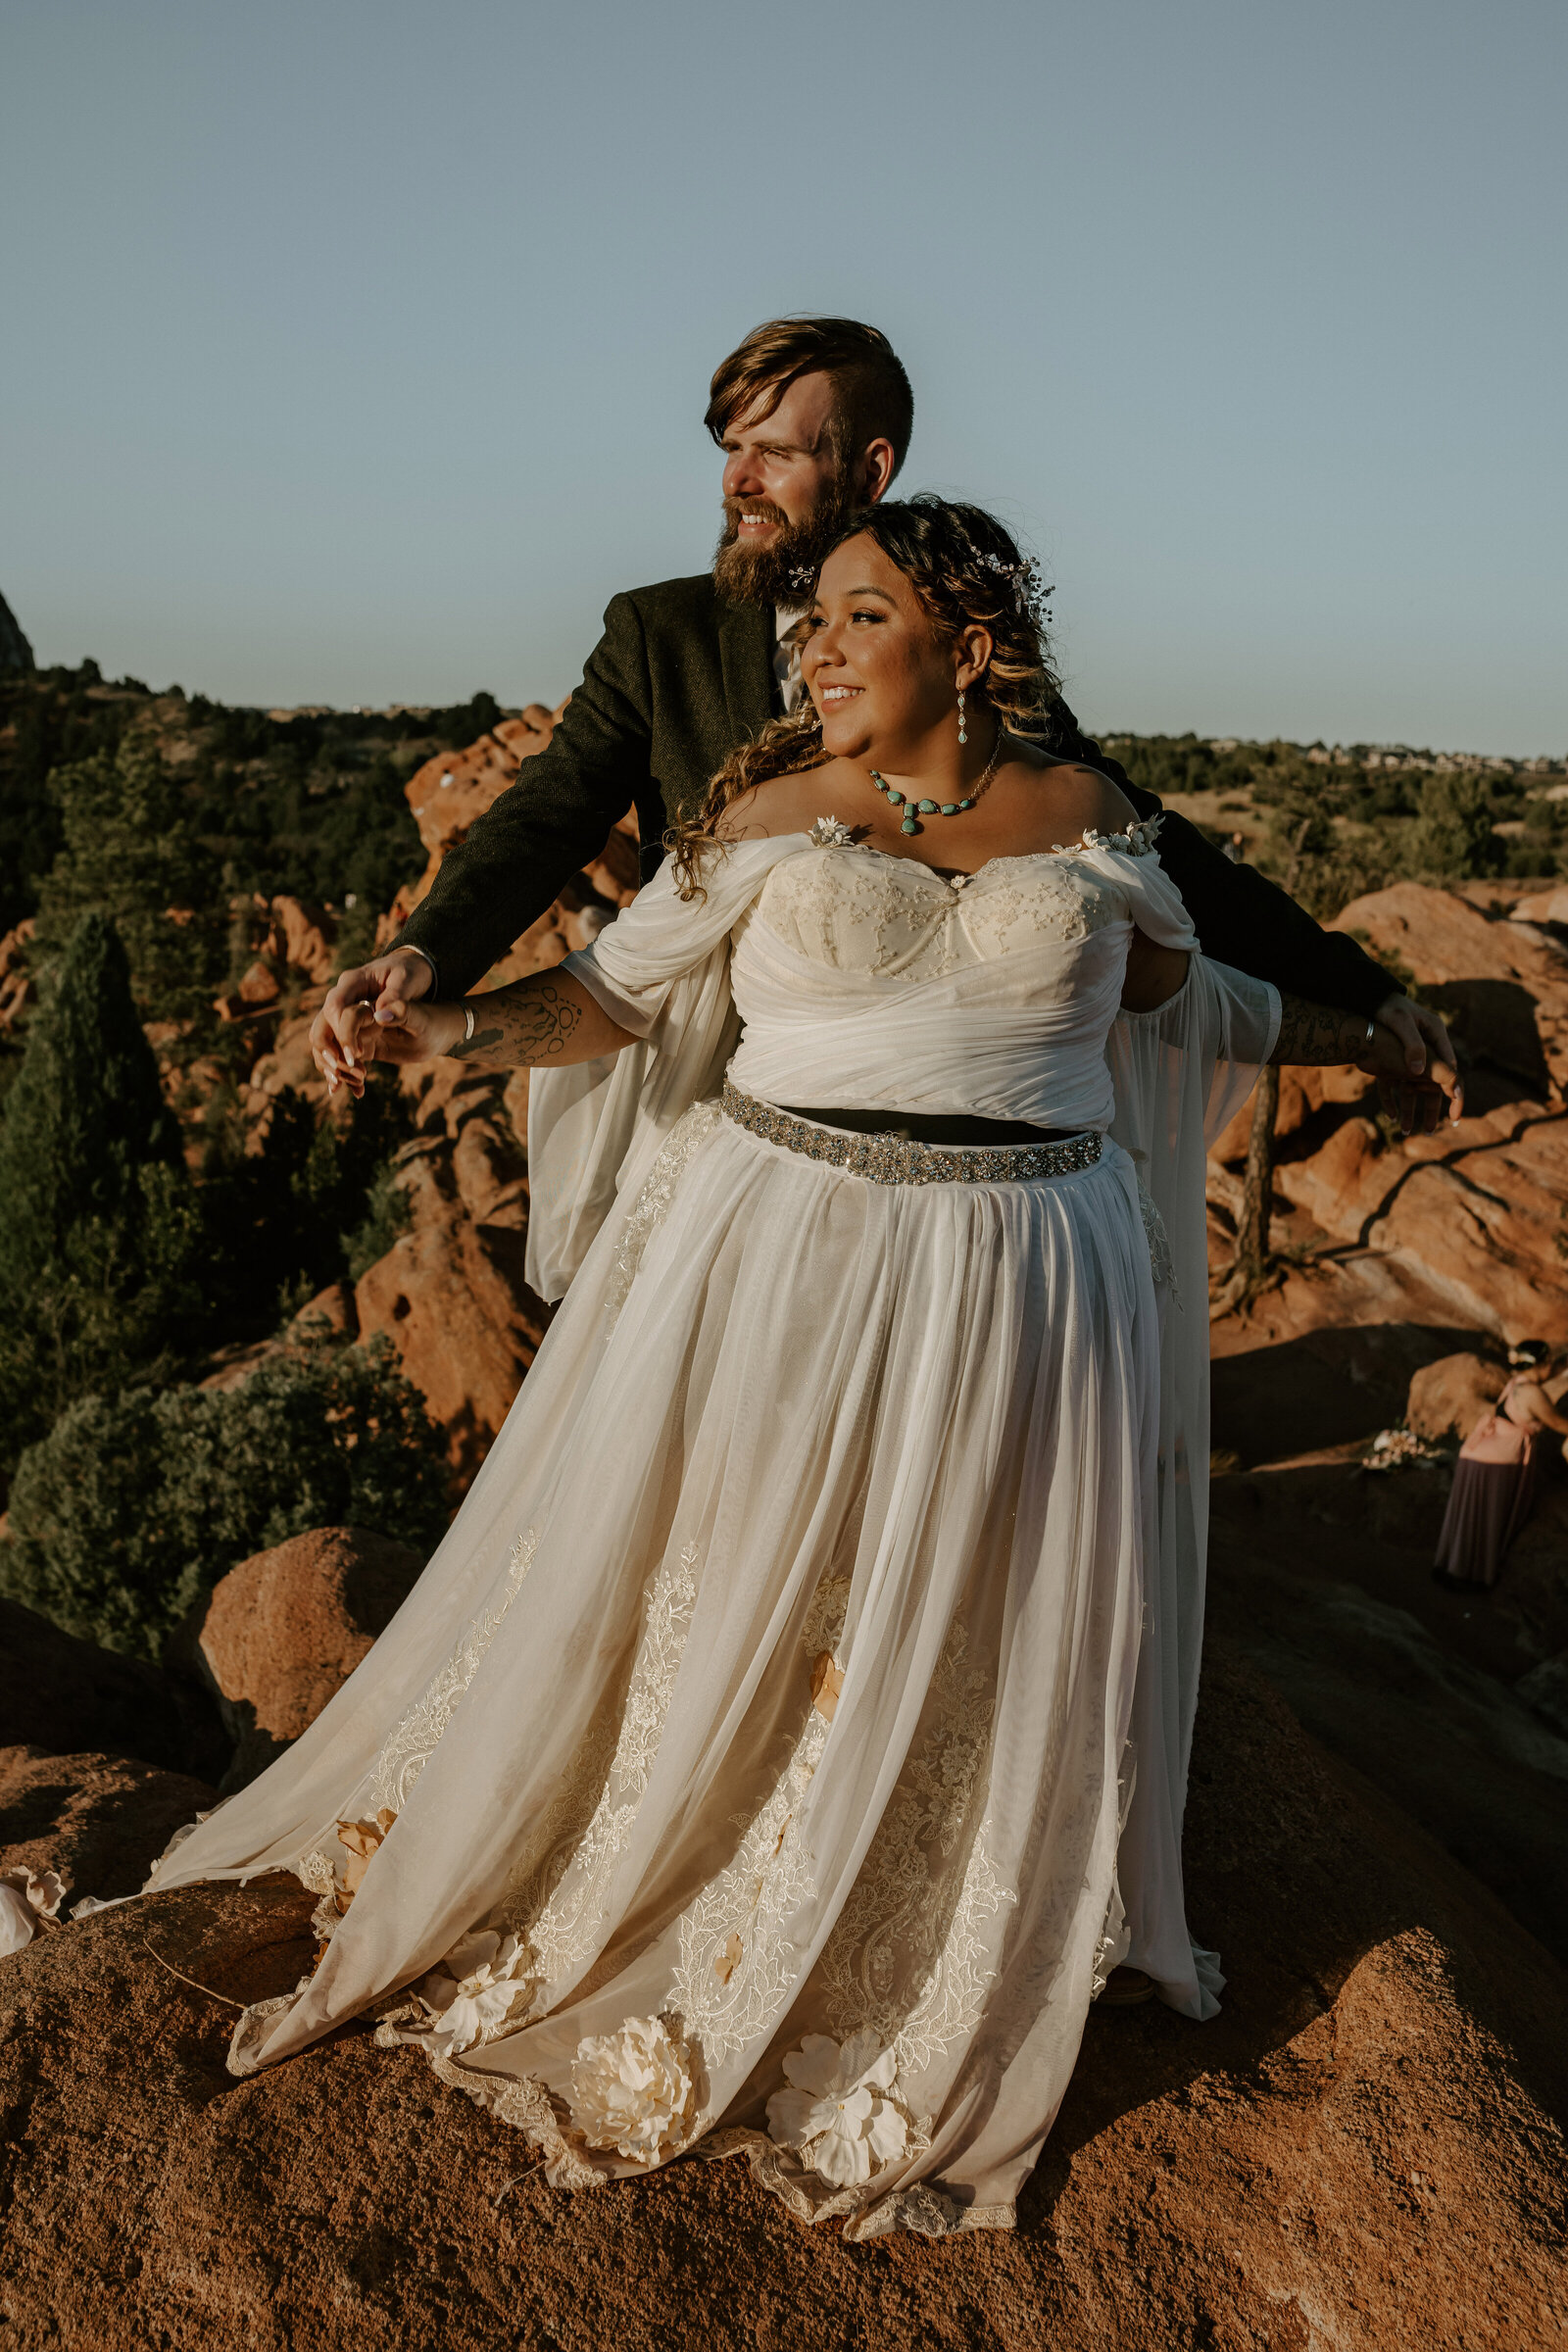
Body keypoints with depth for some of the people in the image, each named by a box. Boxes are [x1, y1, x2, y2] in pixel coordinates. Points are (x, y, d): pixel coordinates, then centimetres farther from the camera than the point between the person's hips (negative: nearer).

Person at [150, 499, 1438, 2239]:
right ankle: (600, 1925, 35)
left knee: (967, 1658, 11)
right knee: (715, 1606, 9)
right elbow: (614, 993, 1)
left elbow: (1182, 996, 20)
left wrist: (1371, 1035, 30)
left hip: (1016, 1292, 2)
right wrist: (459, 1025, -16)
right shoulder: (769, 811, 1)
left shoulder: (1083, 819, 5)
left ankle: (919, 2017, 36)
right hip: (779, 1260, -1)